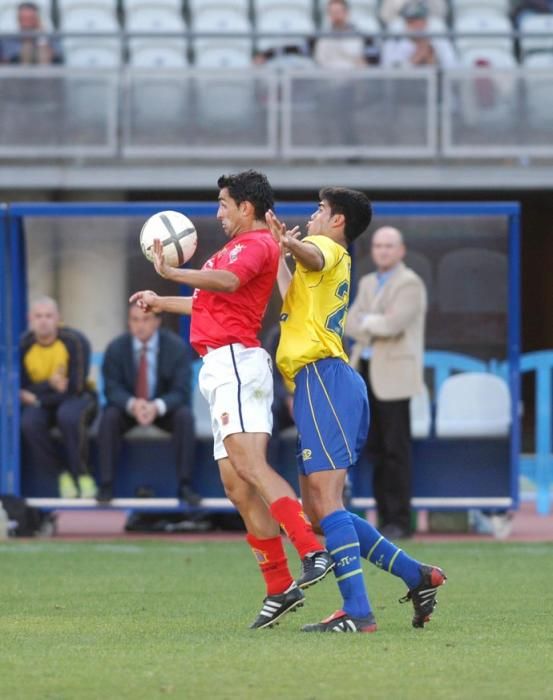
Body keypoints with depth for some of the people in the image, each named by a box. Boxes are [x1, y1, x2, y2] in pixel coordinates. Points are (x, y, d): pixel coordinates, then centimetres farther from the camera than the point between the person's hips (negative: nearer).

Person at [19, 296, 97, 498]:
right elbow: (23, 391, -7)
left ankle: (82, 474, -17)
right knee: (28, 422, -32)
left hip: (76, 399, -3)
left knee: (69, 415, -38)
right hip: (41, 404, 3)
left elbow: (76, 387, -18)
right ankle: (62, 474, -13)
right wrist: (50, 384, -23)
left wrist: (36, 397, -19)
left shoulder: (74, 341, -17)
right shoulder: (23, 346, -9)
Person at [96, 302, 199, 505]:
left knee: (185, 416, -31)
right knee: (109, 417, -31)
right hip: (128, 407, 0)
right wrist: (132, 404, -37)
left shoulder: (177, 347, -13)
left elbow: (181, 391, -17)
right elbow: (112, 389, -13)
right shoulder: (116, 349, -11)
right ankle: (106, 486, -27)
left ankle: (185, 486, -26)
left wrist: (157, 407, -39)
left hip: (164, 408, 0)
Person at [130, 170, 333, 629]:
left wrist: (172, 273, -28)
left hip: (235, 361, -10)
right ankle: (279, 587, 2)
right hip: (223, 370, 10)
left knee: (249, 463, -24)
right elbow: (215, 303, 41)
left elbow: (227, 281, -27)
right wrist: (163, 303, 51)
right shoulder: (240, 247, 27)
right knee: (237, 484, 4)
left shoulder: (256, 244, -5)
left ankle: (314, 553, -34)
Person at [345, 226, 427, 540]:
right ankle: (385, 516, 10)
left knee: (396, 450, -8)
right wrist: (377, 326, -8)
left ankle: (399, 521, -6)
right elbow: (351, 325, 9)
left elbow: (393, 324, -17)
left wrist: (366, 322, -2)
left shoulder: (410, 284, -5)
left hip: (394, 375, -7)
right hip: (367, 373, 7)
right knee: (377, 449, 6)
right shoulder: (368, 283, 19)